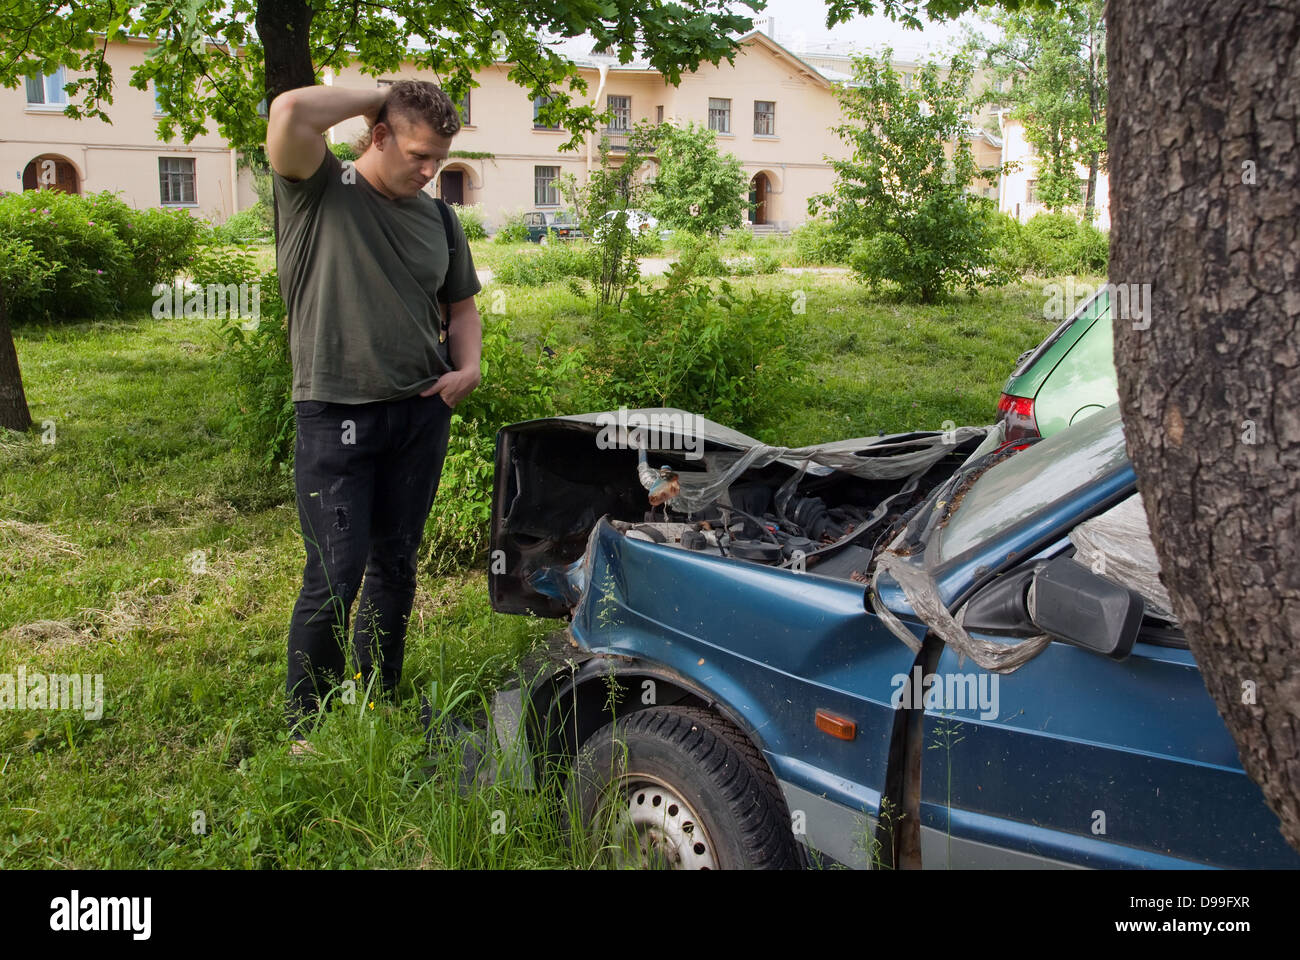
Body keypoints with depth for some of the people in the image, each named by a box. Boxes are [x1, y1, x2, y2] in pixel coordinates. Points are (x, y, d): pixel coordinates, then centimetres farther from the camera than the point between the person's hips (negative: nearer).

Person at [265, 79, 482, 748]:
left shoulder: (438, 219, 11)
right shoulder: (318, 191, -4)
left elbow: (461, 308, 22)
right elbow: (291, 112, -23)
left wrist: (466, 368, 2)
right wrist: (379, 94, -9)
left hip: (422, 412, 5)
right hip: (336, 416, -5)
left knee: (395, 565, 14)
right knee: (336, 577, -5)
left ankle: (379, 703, 29)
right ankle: (304, 725, 12)